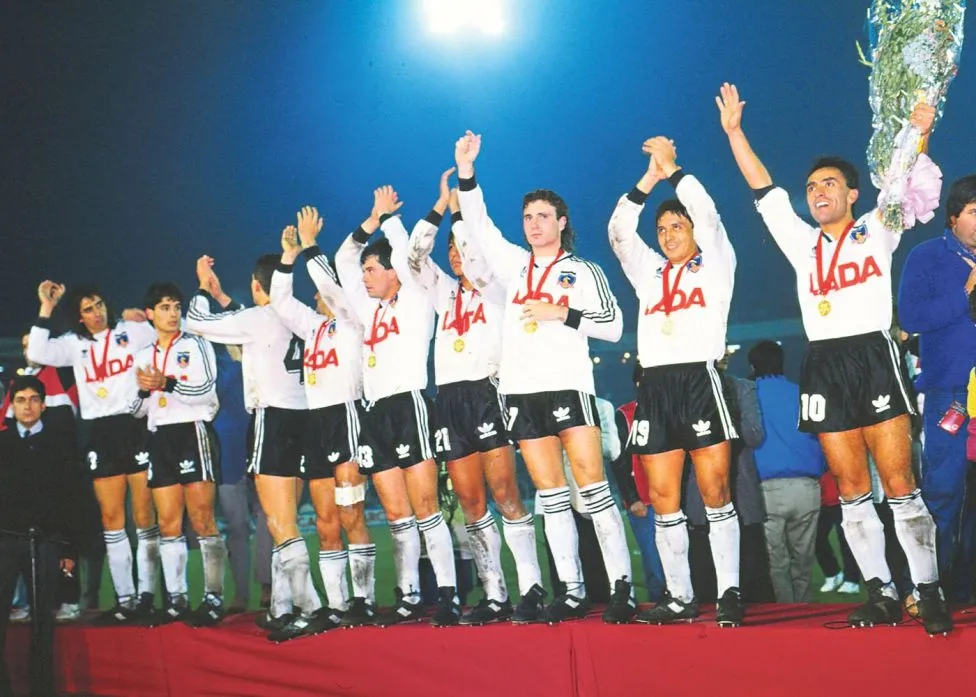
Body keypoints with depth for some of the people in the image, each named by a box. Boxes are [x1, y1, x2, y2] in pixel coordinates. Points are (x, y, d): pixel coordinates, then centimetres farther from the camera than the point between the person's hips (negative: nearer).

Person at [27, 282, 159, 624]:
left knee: (144, 516, -4)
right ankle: (125, 599, 8)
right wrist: (46, 308, -3)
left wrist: (147, 318, -6)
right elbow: (37, 354, -3)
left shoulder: (133, 330, 5)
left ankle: (146, 595, 1)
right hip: (99, 434, 3)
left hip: (135, 426, -3)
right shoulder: (73, 343, 12)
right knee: (111, 519, 3)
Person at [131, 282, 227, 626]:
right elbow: (137, 410, 17)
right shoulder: (143, 356, 18)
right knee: (168, 523, 3)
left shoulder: (196, 345, 3)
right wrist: (144, 391, -3)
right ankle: (177, 599, 8)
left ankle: (214, 597, -8)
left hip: (193, 433, -5)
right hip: (160, 439, 5)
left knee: (202, 520, -10)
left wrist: (167, 383, -19)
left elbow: (206, 390, -10)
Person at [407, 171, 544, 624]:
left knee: (504, 494, -12)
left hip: (486, 392, -5)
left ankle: (531, 589, -10)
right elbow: (414, 256, 10)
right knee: (470, 501, 2)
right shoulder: (444, 293, 21)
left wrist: (458, 209, 1)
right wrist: (440, 206, 7)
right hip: (449, 398, 5)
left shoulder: (495, 289, 7)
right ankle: (494, 596, 5)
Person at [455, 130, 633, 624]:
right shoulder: (514, 265, 17)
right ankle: (572, 592, 7)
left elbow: (612, 325, 2)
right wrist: (465, 172, -2)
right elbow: (478, 226, 9)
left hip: (568, 385, -4)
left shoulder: (584, 271, 8)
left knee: (591, 483, -11)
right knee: (550, 493, 4)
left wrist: (562, 313, -9)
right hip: (521, 391, 4)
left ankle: (622, 587, -8)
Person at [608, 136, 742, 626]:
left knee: (715, 493, -7)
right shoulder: (649, 272, 22)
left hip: (700, 379, -4)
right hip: (654, 386, 4)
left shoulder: (715, 265, 11)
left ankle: (730, 593, -3)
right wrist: (648, 180, 5)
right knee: (663, 499, 1)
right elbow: (619, 231, 11)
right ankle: (679, 597, 8)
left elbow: (707, 213, -3)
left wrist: (671, 167, 2)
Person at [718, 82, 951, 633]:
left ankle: (929, 592, -3)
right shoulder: (802, 244, 18)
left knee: (899, 482, -8)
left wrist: (917, 134, -15)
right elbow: (764, 190, 16)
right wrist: (734, 131, 13)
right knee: (852, 488, 3)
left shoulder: (876, 232, 12)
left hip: (875, 356, -3)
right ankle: (882, 593, 8)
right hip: (824, 366, 4)